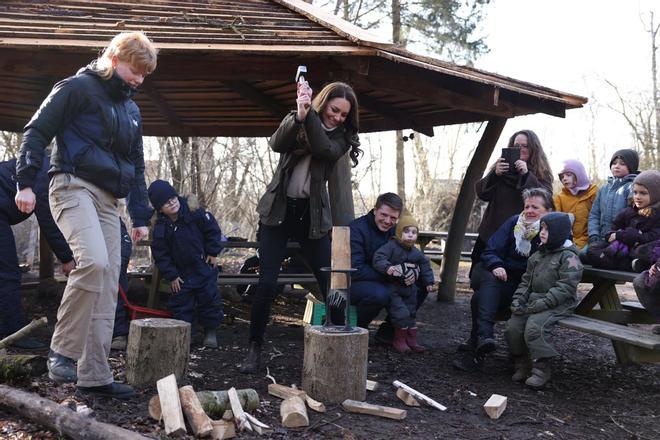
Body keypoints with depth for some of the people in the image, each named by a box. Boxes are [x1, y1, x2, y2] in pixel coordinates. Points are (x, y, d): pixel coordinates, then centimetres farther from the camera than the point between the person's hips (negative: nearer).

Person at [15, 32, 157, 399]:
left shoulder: (131, 109, 21)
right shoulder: (79, 87, 0)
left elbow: (136, 165, 23)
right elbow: (37, 131, -3)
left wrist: (141, 216, 17)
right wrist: (26, 182, -12)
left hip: (108, 199, 7)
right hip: (74, 187, -7)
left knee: (108, 288, -1)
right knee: (94, 261, -30)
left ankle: (94, 375, 4)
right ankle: (63, 351, -13)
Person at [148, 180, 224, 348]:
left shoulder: (194, 212, -14)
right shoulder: (160, 228, -11)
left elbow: (212, 229, -5)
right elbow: (161, 254, -5)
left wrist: (213, 252, -4)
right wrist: (171, 276, -7)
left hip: (204, 266, -1)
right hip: (181, 272, 1)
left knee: (209, 298, 5)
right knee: (180, 302, 4)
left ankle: (210, 331, 20)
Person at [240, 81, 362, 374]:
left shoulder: (342, 137, 3)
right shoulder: (294, 122, 4)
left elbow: (323, 149, -18)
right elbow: (276, 144, -16)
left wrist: (310, 113, -25)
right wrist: (299, 114, -30)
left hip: (313, 216, 1)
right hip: (278, 210, -1)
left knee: (331, 283, -3)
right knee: (267, 283, -7)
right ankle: (255, 348, 9)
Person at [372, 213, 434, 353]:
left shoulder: (416, 253, 6)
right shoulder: (391, 246, -15)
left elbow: (425, 265, 21)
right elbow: (378, 258, -27)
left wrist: (428, 281, 18)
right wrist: (387, 267, -43)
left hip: (409, 289, 7)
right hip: (393, 288, -7)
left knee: (411, 314, 13)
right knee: (401, 314, -15)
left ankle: (412, 340, 24)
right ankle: (399, 340, 3)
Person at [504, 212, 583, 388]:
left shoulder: (569, 257, -7)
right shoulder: (538, 254, 18)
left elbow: (564, 288, -16)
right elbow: (526, 281, 19)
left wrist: (539, 305, -22)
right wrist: (518, 299, 1)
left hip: (558, 305, -7)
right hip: (534, 302, 7)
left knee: (534, 326, -29)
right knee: (512, 326, -12)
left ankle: (542, 369, -13)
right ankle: (522, 364, 5)